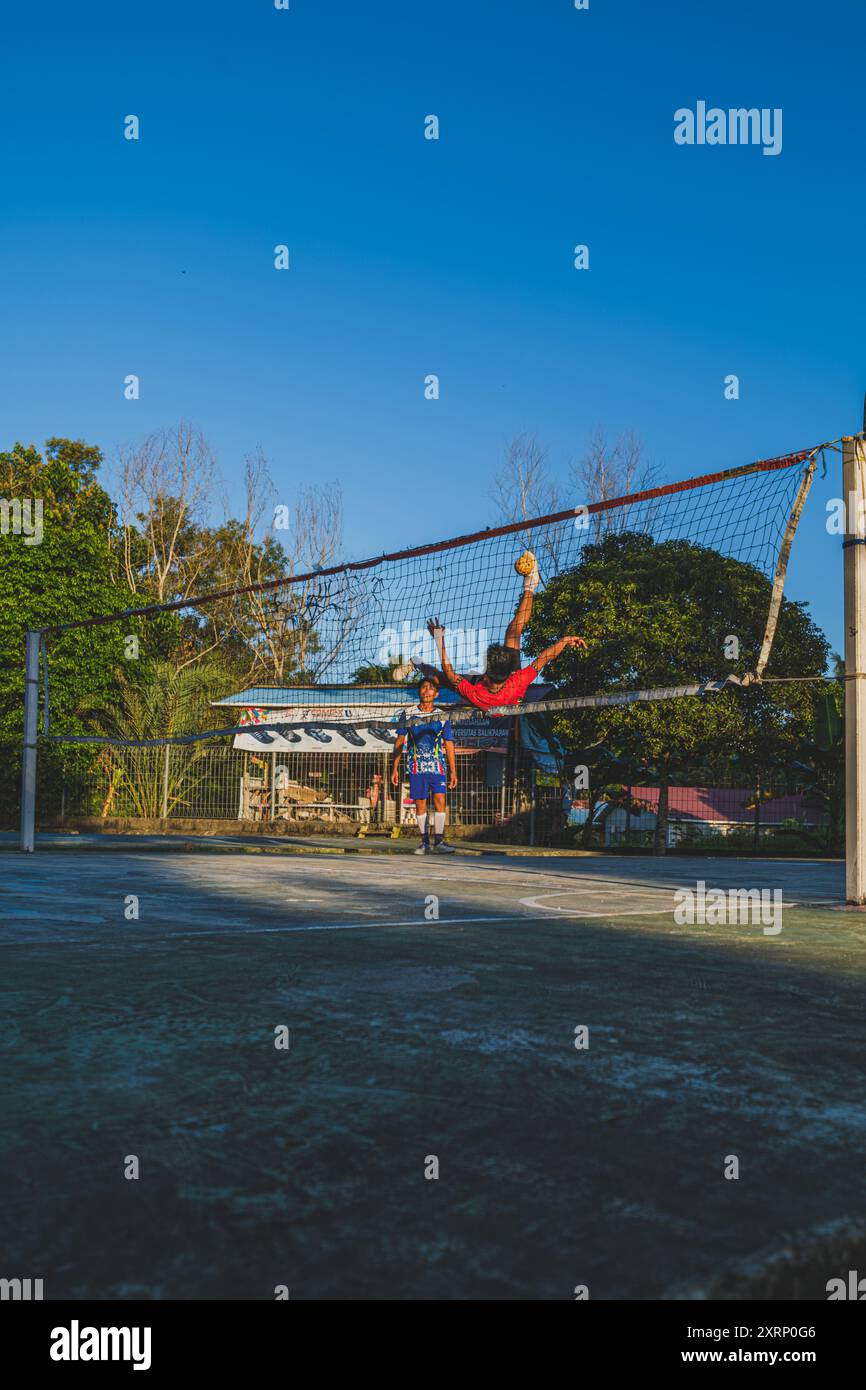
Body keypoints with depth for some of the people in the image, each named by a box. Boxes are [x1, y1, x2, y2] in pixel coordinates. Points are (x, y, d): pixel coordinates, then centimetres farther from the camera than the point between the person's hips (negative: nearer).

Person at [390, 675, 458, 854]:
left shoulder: (443, 717, 7)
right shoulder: (408, 715, 8)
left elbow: (449, 744, 9)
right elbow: (399, 741, 10)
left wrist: (453, 771, 3)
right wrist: (394, 768, 5)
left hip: (437, 765, -1)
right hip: (416, 766, 1)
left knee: (439, 800, -13)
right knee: (420, 804, 3)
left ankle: (438, 841, -12)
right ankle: (424, 842, 11)